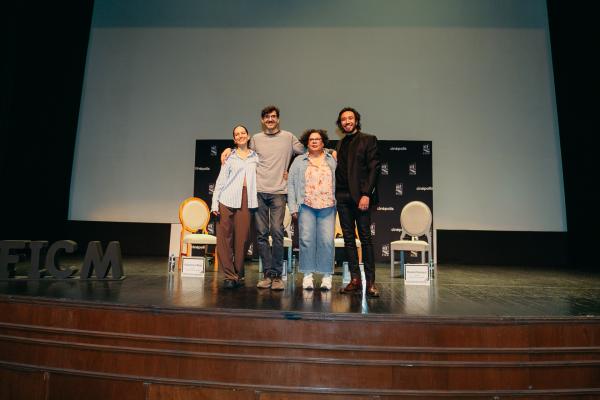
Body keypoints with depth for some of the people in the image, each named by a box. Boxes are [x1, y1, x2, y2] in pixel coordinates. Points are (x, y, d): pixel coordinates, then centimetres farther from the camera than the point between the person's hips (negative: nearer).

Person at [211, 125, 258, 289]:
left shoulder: (256, 157, 17)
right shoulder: (229, 157, 13)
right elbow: (220, 180, 7)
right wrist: (215, 203, -1)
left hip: (246, 200, 0)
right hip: (227, 200, 0)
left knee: (242, 238, -2)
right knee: (224, 237, -5)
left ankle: (238, 275, 11)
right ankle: (230, 276, 2)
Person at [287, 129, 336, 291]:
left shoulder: (332, 160, 15)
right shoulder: (299, 161, 13)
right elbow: (291, 184, 8)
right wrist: (293, 207, 0)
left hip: (328, 206, 0)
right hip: (306, 206, 0)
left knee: (327, 240, -5)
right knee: (306, 239, -4)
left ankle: (326, 275, 6)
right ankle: (308, 275, 8)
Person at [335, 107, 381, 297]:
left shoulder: (368, 140, 3)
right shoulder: (340, 144, 19)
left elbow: (374, 168, -6)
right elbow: (338, 171, 16)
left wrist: (366, 194, -15)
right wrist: (335, 194, 4)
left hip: (360, 196, -5)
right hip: (342, 196, 6)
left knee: (365, 239, -4)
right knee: (348, 239, 6)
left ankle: (370, 282, 1)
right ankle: (355, 280, 12)